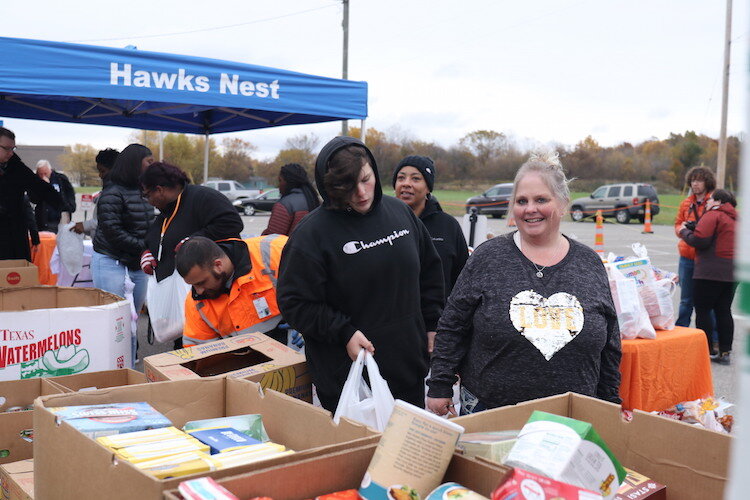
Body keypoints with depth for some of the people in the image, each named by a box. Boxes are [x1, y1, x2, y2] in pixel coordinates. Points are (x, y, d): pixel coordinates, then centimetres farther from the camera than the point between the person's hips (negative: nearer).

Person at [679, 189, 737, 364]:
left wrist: (684, 231, 0)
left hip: (711, 271, -8)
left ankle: (705, 350, 0)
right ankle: (725, 352, 11)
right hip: (732, 272, 8)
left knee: (703, 310, -1)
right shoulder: (734, 219, 20)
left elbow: (699, 240, -18)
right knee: (724, 311, 10)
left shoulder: (713, 215, -8)